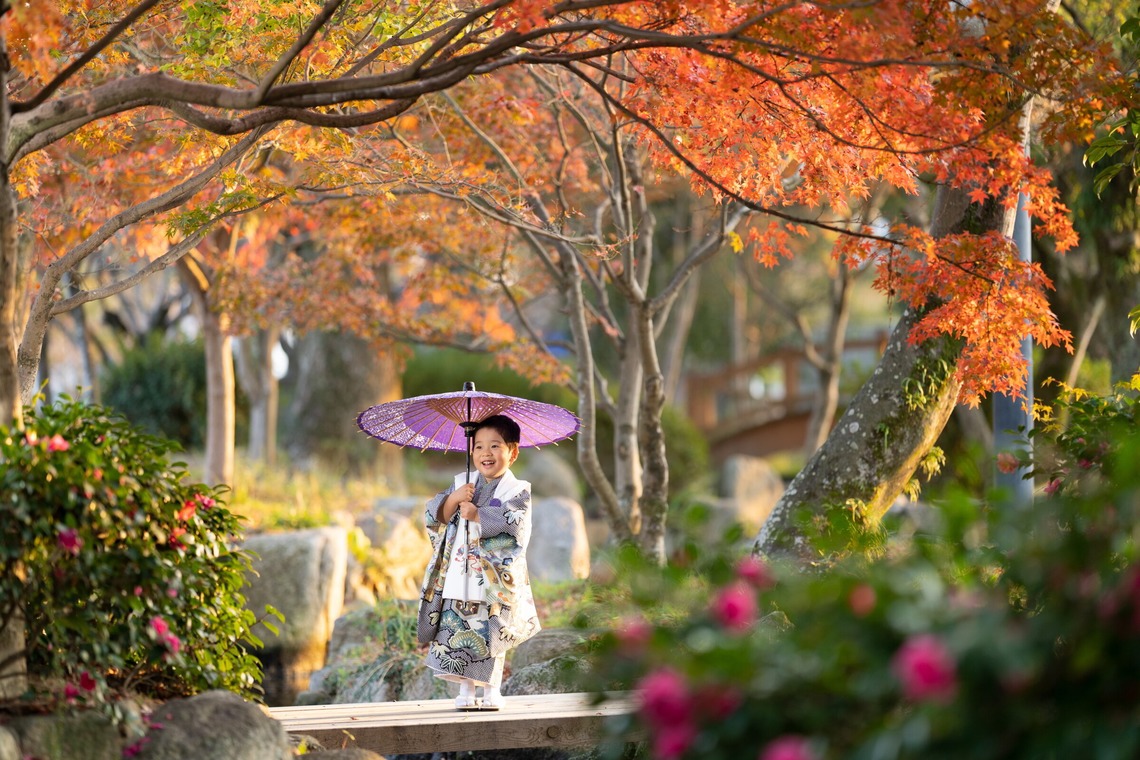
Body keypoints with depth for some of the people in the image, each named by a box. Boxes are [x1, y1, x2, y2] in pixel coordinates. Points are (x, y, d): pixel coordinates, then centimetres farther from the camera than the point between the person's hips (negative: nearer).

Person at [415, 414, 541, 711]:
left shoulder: (518, 491, 2)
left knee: (490, 637, -1)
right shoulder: (462, 483, 12)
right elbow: (432, 516, 3)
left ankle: (491, 689, 9)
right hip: (458, 577, 3)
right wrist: (454, 498, -14)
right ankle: (466, 690, 8)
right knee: (457, 633, 0)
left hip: (495, 580, -3)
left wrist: (477, 515, -15)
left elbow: (515, 521, -17)